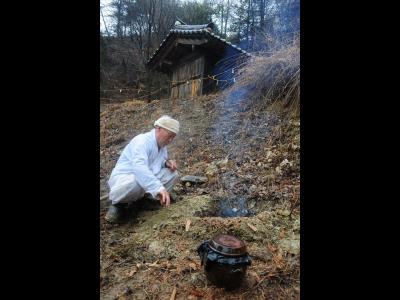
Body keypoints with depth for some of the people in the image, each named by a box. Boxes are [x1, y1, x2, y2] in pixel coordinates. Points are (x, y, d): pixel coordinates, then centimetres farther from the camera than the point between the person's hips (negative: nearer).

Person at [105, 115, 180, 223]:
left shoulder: (162, 144, 2)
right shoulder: (142, 141, -25)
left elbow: (159, 161, 18)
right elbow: (139, 167, -42)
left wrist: (167, 163, -9)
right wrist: (159, 188, -52)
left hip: (146, 178, 8)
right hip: (123, 177, -7)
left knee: (172, 173, -8)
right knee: (136, 183, -42)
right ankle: (117, 203, -8)